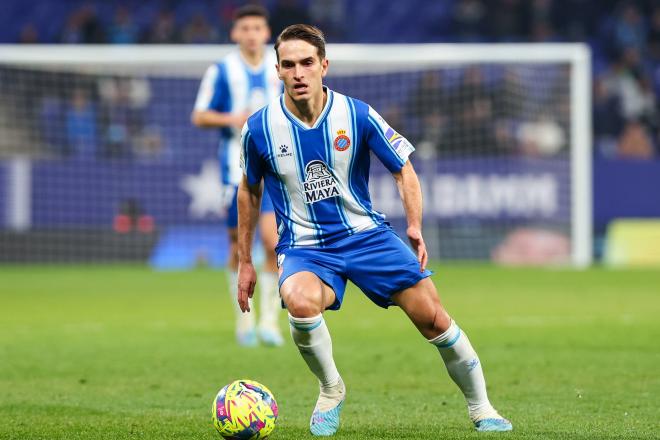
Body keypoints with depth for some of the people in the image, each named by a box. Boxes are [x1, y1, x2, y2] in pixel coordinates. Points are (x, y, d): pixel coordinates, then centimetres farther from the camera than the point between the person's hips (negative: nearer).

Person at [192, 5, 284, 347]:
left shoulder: (281, 69, 5)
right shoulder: (222, 71, -1)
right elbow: (200, 116, 0)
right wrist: (233, 119, -16)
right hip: (236, 168, -1)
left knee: (273, 242, -14)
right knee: (239, 248, 5)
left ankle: (269, 320, -5)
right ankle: (244, 321, 21)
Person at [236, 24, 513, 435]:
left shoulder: (357, 115, -9)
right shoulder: (260, 128, -7)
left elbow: (404, 169, 3)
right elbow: (250, 191, 10)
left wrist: (416, 227, -12)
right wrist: (245, 262, 12)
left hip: (366, 234, 1)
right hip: (304, 247, -1)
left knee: (431, 315, -9)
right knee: (300, 301, -35)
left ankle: (481, 408, 12)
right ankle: (331, 390, -7)